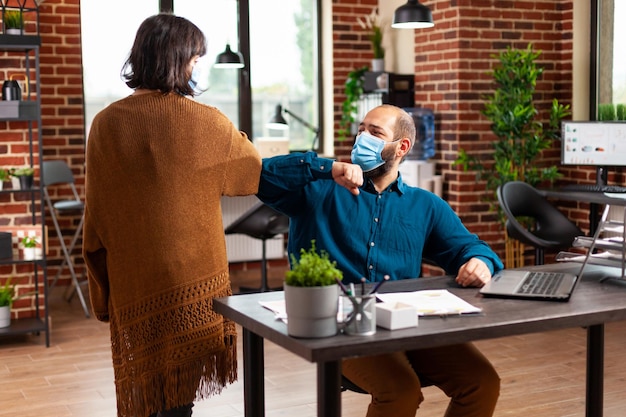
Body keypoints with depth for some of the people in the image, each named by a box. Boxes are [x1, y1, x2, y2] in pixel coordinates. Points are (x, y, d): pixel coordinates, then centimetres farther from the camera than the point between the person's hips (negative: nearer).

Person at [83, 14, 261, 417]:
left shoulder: (107, 123, -4)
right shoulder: (208, 122, -10)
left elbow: (96, 216, 2)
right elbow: (254, 170, 6)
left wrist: (102, 293, 11)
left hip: (132, 281, 2)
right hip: (195, 278, -2)